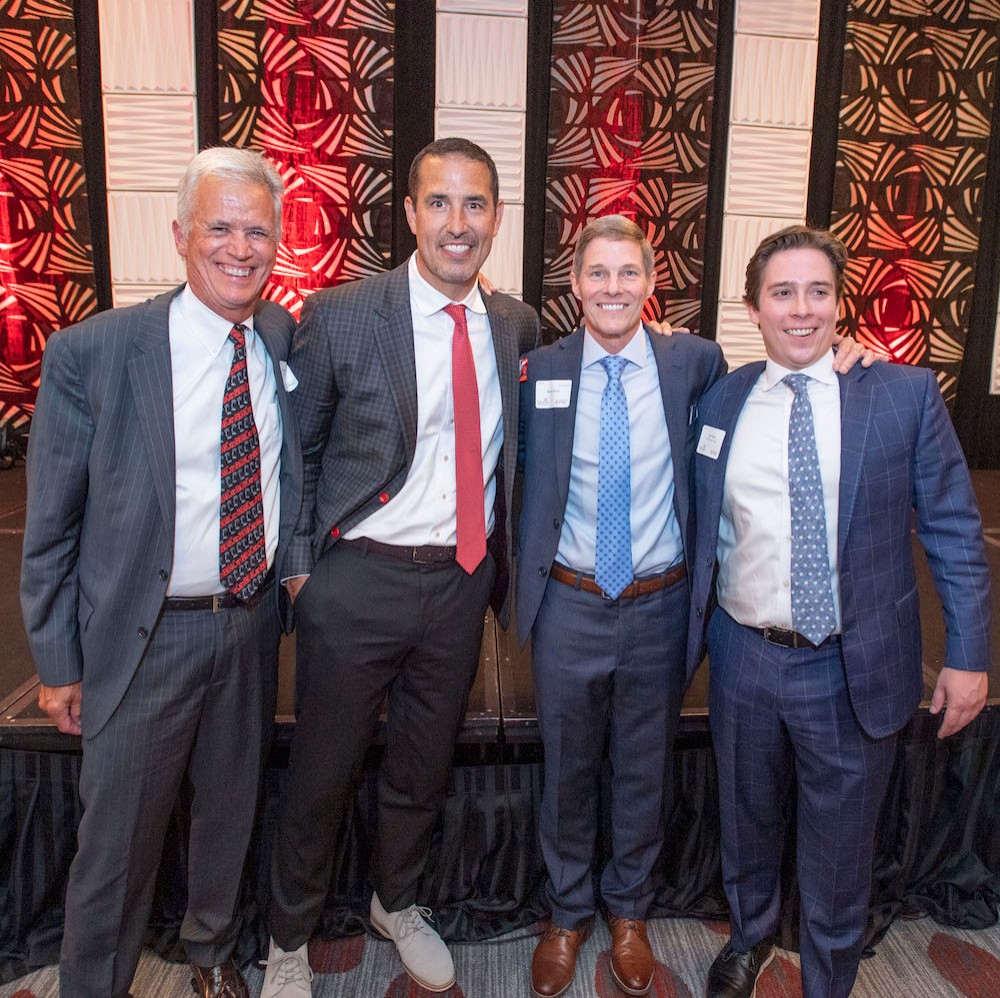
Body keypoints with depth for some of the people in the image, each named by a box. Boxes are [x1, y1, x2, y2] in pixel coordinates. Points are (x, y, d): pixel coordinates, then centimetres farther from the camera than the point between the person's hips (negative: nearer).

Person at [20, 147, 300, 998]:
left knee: (230, 815, 23)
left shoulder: (287, 341, -2)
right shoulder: (91, 353, -14)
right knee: (118, 840, 11)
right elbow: (51, 524, -7)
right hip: (145, 636, -4)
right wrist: (58, 662, -4)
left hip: (253, 624, 4)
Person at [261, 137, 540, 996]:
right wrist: (299, 564, -5)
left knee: (425, 766, 21)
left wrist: (498, 562, 6)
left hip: (463, 583, 4)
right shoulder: (340, 315, -10)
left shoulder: (518, 325, 2)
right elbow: (296, 450, -2)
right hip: (358, 580, -3)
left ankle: (398, 903, 49)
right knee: (323, 773, 12)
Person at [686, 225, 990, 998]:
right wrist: (691, 628, 4)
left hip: (856, 670, -2)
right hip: (744, 658, 3)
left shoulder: (906, 395, -7)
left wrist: (968, 654, -6)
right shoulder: (721, 402, 0)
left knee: (838, 848, 15)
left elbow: (954, 530, -4)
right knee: (748, 821, 23)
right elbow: (703, 530, 6)